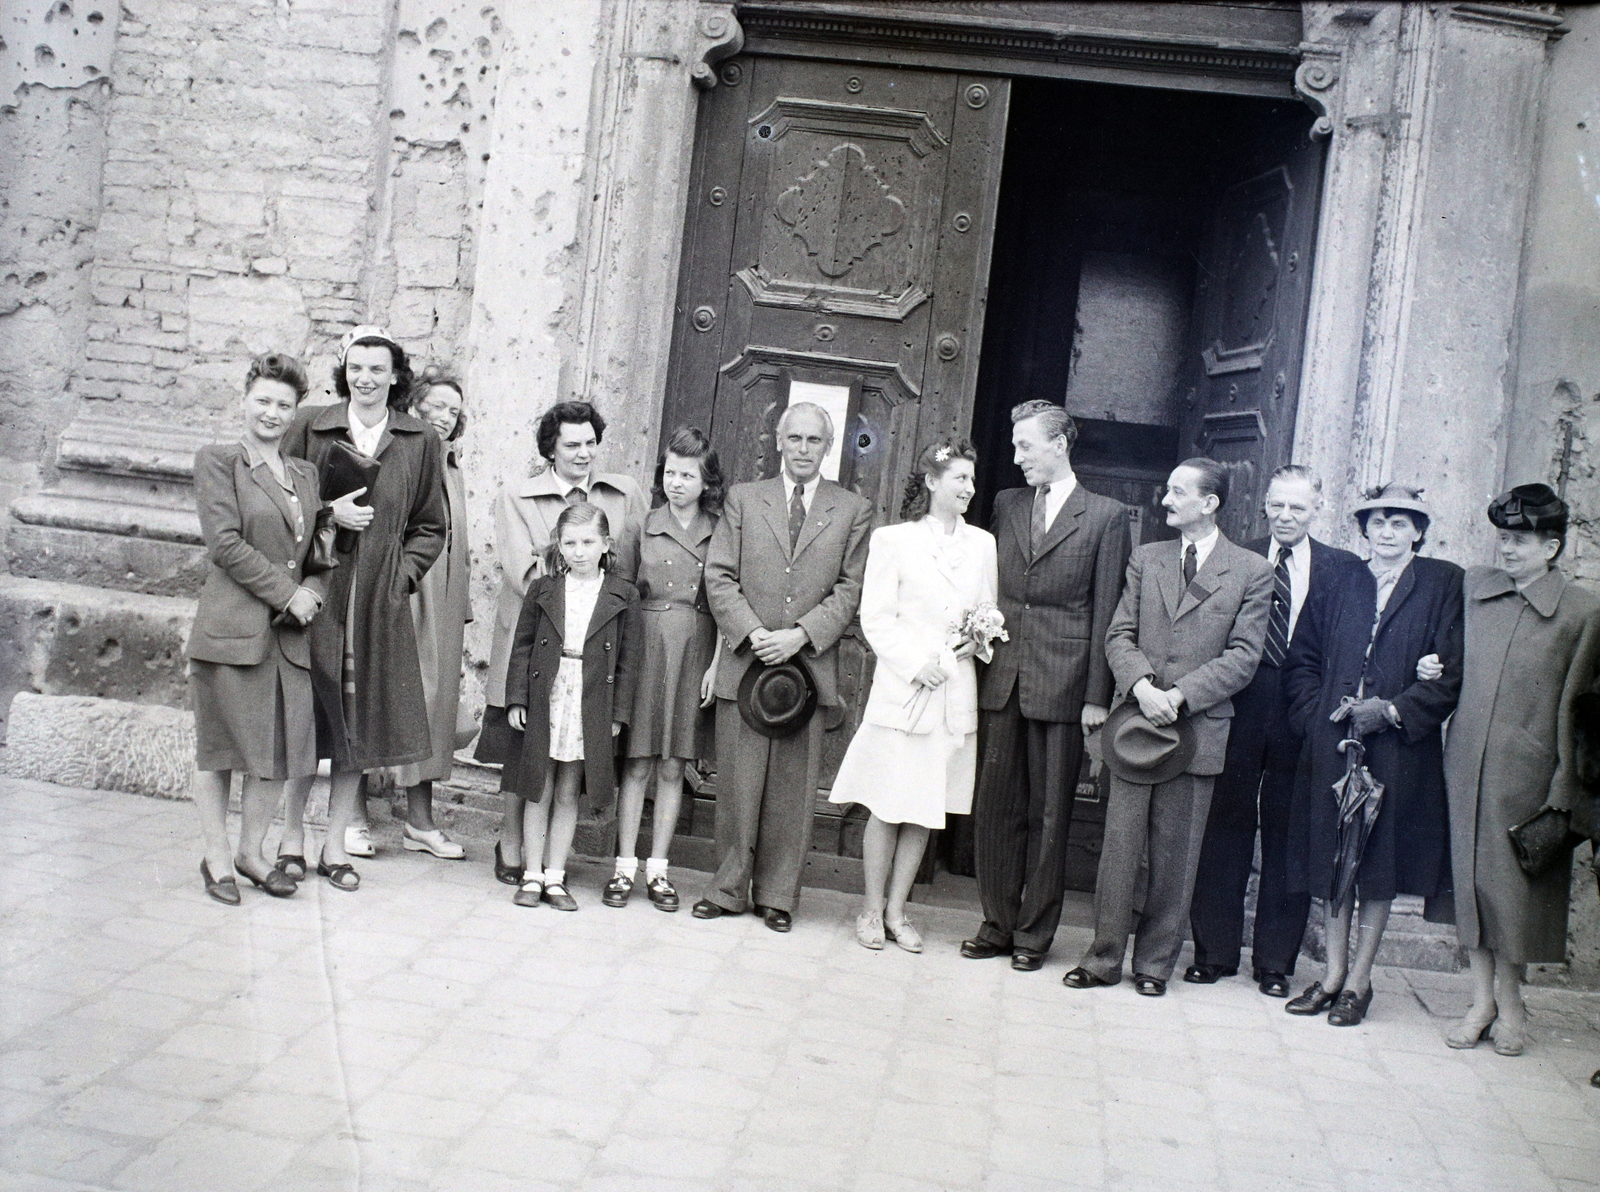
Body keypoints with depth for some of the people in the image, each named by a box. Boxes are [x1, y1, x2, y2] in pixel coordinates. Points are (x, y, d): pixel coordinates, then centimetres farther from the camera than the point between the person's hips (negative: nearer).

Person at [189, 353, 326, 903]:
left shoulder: (305, 473, 18)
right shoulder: (217, 461, 1)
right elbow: (226, 545, -9)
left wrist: (313, 589, -4)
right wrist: (287, 593, -11)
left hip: (291, 632, 5)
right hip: (231, 628, -5)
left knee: (283, 746, 5)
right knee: (219, 747, 4)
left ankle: (251, 852, 21)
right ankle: (217, 857, 17)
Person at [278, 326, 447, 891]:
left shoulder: (421, 442, 7)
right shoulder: (309, 427, 5)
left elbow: (430, 528, 13)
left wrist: (403, 574, -1)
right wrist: (326, 513, -9)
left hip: (380, 602, 1)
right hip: (314, 590, -1)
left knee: (361, 720, 5)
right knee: (304, 716, 1)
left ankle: (337, 844, 16)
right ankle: (292, 835, 17)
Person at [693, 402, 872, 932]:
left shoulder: (853, 511, 8)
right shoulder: (743, 498, 10)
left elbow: (850, 589, 2)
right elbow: (719, 577, 4)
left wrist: (801, 635, -11)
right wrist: (753, 634, -10)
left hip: (810, 665, 0)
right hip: (744, 663, 1)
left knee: (793, 788, 3)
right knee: (736, 784, 4)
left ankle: (777, 894, 15)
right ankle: (728, 888, 16)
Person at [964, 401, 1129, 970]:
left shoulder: (1106, 516, 0)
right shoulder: (1006, 505, 13)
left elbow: (1105, 612, -3)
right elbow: (992, 591, 14)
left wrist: (1096, 696, -7)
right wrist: (979, 659, 4)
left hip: (1061, 685, -4)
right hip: (1002, 680, 4)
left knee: (1049, 815, 3)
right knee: (995, 808, 7)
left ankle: (1034, 932, 14)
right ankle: (998, 923, 19)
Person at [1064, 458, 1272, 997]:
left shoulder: (1252, 571, 2)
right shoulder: (1145, 559, 13)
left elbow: (1243, 656, -4)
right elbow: (1119, 635, 7)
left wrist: (1179, 695, -14)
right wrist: (1142, 686, -12)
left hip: (1199, 726, -2)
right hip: (1135, 721, 2)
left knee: (1175, 852, 4)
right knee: (1119, 842, 2)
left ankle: (1155, 962, 16)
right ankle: (1104, 957, 11)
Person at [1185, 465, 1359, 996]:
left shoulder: (1343, 568, 4)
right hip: (1239, 714, 1)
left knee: (1288, 840, 7)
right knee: (1225, 832, 6)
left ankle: (1275, 961, 18)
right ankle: (1215, 951, 18)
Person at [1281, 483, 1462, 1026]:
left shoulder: (1444, 584, 1)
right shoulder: (1340, 583, 10)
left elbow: (1453, 671, -5)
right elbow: (1302, 659, 14)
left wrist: (1394, 710, -13)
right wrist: (1320, 711, -1)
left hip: (1400, 746, -3)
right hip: (1333, 741, 3)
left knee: (1380, 864, 3)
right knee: (1333, 857, 8)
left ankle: (1359, 981, 14)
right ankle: (1334, 972, 19)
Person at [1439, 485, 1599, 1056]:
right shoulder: (1472, 586, 6)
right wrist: (1434, 667, -1)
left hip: (1527, 767, -3)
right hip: (1466, 761, 3)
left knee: (1517, 882, 5)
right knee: (1471, 875, 7)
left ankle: (1509, 1000, 22)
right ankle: (1482, 1000, 19)